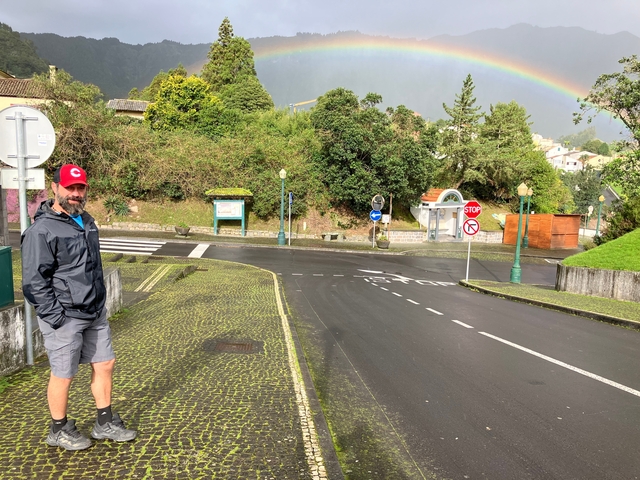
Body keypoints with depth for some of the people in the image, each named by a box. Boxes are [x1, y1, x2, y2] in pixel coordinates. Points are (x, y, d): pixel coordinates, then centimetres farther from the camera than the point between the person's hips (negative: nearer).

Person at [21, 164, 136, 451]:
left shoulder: (86, 221, 10)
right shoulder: (41, 230, -15)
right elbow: (34, 282, -16)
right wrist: (57, 318, -17)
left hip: (95, 314, 8)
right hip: (64, 318, -7)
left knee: (104, 364, 13)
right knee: (63, 374, 7)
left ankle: (105, 424, 29)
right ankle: (59, 431, 29)